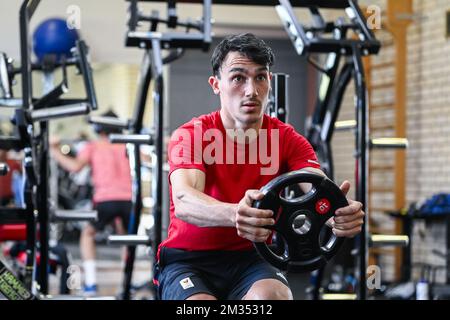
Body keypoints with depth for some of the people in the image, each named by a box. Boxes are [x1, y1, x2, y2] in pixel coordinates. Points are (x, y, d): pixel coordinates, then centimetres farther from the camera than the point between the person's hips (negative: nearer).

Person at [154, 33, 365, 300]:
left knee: (274, 296, -31)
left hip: (251, 258, 2)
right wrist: (233, 214, -55)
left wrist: (341, 213, -47)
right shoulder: (190, 136, -12)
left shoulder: (288, 140, -3)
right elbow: (184, 201, -32)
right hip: (188, 260, -2)